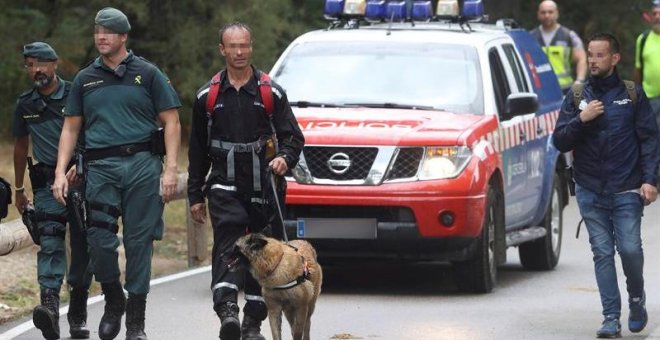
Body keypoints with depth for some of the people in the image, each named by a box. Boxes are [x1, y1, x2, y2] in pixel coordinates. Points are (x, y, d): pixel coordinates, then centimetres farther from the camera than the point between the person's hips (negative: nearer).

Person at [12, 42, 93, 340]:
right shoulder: (25, 105, 10)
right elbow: (21, 146, 21)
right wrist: (19, 189, 24)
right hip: (47, 182, 2)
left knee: (82, 246, 2)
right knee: (50, 242, -16)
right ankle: (49, 304, -32)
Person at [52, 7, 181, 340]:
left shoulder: (147, 74, 6)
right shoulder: (85, 79, 14)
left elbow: (171, 122, 4)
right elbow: (70, 128, 16)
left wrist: (170, 169, -7)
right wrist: (60, 172, 4)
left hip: (142, 164, -2)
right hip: (100, 167, 2)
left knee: (139, 241, -2)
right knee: (99, 239, -7)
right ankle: (113, 301, 18)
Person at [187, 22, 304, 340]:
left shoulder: (271, 93, 6)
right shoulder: (208, 96, 10)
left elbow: (293, 136, 6)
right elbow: (197, 149, 14)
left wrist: (284, 157, -17)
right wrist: (195, 195, 12)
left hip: (263, 187, 1)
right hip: (224, 186, -1)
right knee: (228, 246, -19)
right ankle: (227, 308, -35)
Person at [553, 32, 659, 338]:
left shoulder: (632, 95, 4)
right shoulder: (577, 96, 9)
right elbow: (559, 141, 6)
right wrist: (581, 119, -11)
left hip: (626, 190, -2)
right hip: (590, 191, 2)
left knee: (629, 248, -10)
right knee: (602, 253, 0)